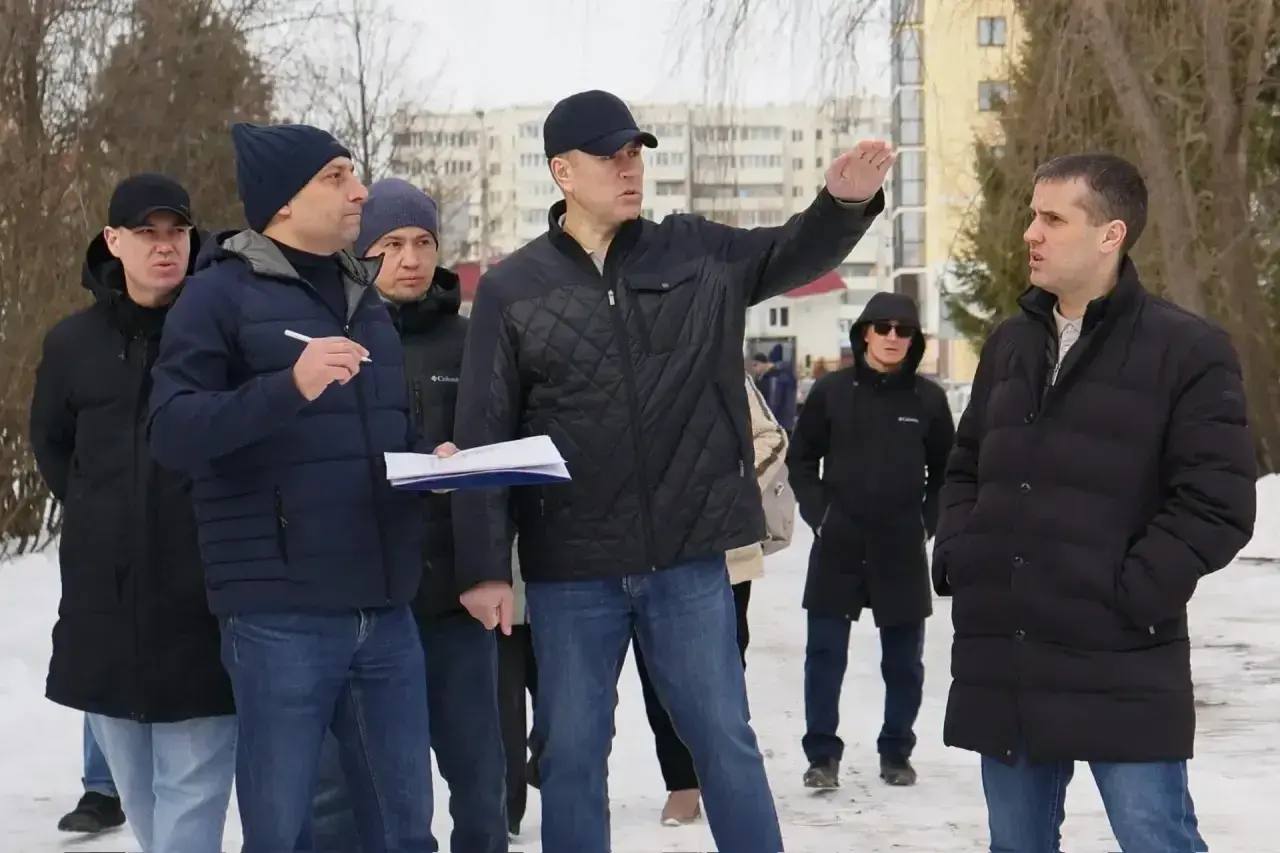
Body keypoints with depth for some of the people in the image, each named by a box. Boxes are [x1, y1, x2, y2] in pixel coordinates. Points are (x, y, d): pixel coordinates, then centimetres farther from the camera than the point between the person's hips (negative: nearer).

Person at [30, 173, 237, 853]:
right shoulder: (73, 343, 6)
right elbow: (50, 443, 22)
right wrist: (98, 518, 15)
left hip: (202, 604, -4)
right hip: (105, 605, 4)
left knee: (191, 796, -5)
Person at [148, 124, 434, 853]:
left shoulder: (366, 297, 18)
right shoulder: (222, 293, -3)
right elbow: (172, 431, -15)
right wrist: (289, 386, -29)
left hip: (385, 610, 6)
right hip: (283, 616, -6)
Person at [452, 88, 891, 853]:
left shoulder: (698, 254, 4)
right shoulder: (514, 289, -1)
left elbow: (796, 254, 10)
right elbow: (485, 436, -3)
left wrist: (845, 201, -14)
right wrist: (486, 566, -8)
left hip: (688, 559, 1)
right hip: (570, 570, -1)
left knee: (725, 739, 10)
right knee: (572, 752, 10)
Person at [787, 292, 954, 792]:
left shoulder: (928, 399, 0)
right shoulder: (832, 391, -1)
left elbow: (946, 469, 11)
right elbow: (802, 458, 7)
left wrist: (928, 521, 2)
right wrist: (817, 513, -2)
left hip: (902, 550, 1)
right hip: (837, 546, -1)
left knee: (904, 659, 9)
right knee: (826, 652, 1)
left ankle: (896, 752, 22)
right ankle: (822, 754, 9)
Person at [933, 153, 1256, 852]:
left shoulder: (1187, 349, -5)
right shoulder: (1010, 344, 15)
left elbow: (1218, 503, -11)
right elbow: (967, 467, 24)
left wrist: (1132, 593, -15)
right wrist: (955, 552, 7)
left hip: (1120, 667, -6)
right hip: (1002, 660, 6)